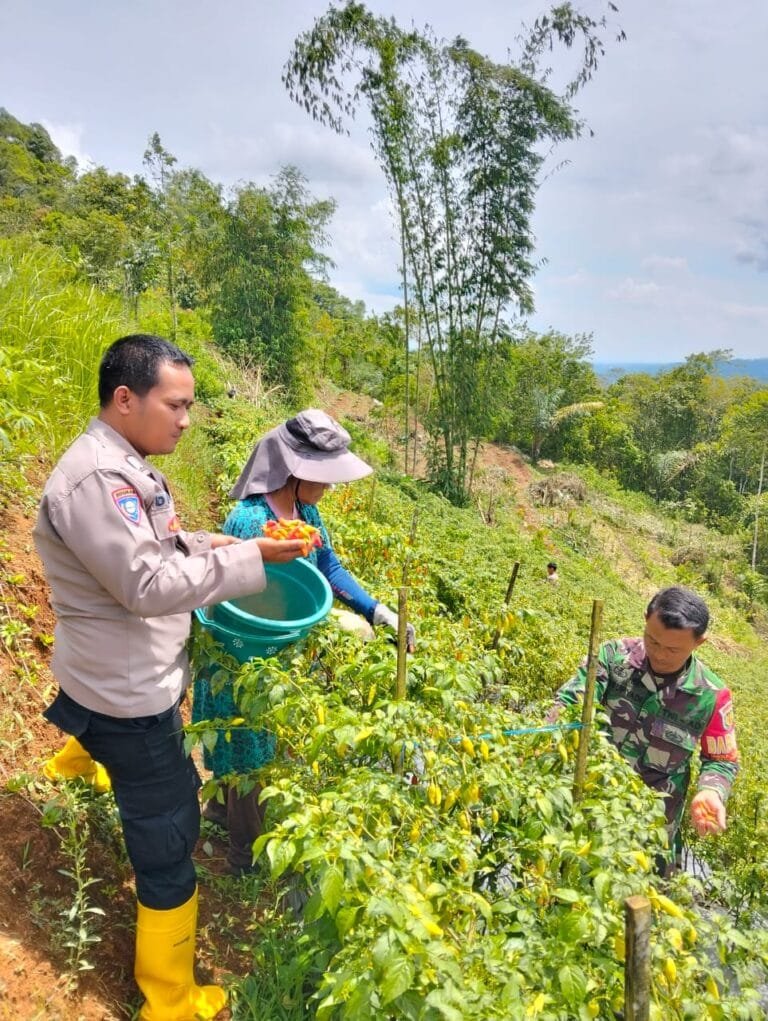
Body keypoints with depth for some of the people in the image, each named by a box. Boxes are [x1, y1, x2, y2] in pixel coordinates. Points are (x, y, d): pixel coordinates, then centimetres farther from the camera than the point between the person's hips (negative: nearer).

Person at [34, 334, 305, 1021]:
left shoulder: (124, 463, 6)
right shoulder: (95, 478, -27)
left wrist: (211, 543, -3)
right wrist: (250, 557, -30)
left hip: (134, 676, 9)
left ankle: (77, 761, 73)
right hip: (126, 692, -9)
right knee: (168, 836, 2)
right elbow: (148, 583, -32)